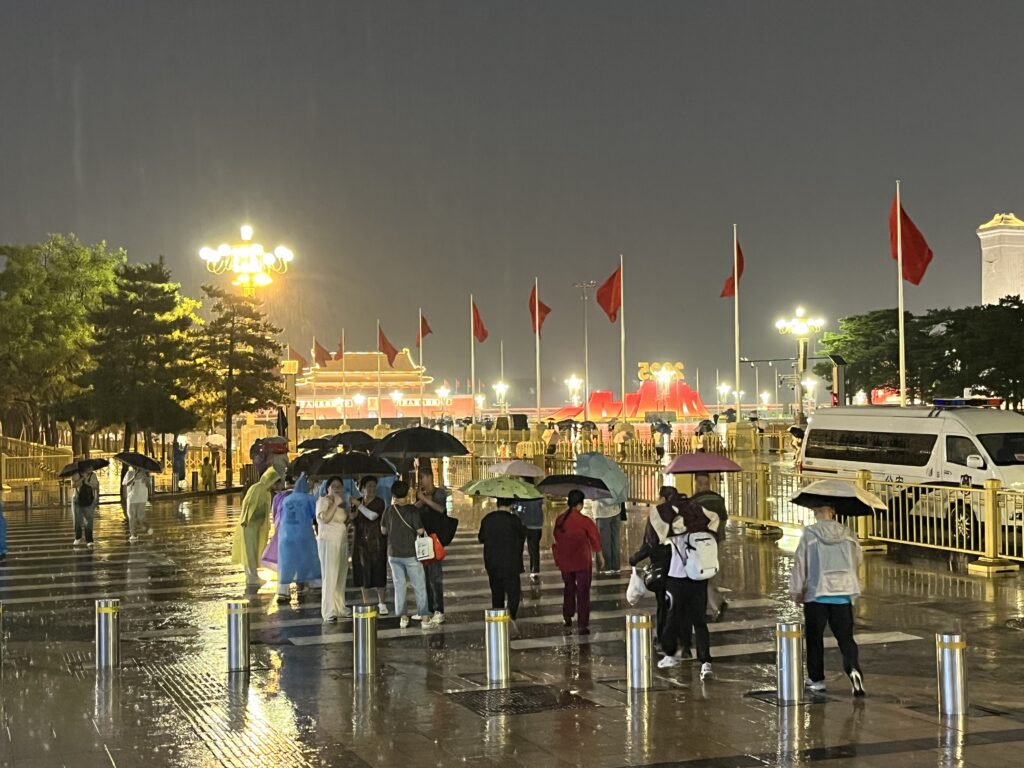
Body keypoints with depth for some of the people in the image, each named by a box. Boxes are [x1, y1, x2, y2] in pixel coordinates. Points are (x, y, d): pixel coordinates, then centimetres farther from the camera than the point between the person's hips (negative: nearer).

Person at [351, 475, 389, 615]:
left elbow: (372, 515, -19)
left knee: (378, 571, -5)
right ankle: (366, 602, 12)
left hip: (376, 542, -4)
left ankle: (381, 603, 3)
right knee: (363, 572, 3)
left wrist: (359, 505, -14)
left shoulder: (379, 502, -3)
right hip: (360, 542, 4)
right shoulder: (357, 502, 11)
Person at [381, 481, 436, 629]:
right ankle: (425, 618, 4)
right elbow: (420, 531, -13)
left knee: (399, 586, 11)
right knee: (419, 586, 4)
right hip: (410, 554, -4)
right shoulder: (412, 510, -15)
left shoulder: (389, 510, -2)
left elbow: (383, 530, 10)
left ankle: (402, 618, 13)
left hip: (393, 554, 4)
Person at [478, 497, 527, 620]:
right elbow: (523, 535, 0)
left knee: (496, 592, 17)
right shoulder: (514, 520, -13)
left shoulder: (487, 519, 0)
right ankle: (510, 618, -13)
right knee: (513, 592, 1)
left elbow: (481, 538, 11)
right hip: (510, 564, -4)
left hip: (492, 564, 4)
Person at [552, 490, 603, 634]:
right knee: (583, 592, 4)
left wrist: (558, 559, 19)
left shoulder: (559, 520, -4)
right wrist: (600, 557, 10)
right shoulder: (584, 521, -15)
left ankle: (568, 617, 31)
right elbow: (595, 539, -6)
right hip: (582, 562, -4)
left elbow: (557, 540, 6)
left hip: (564, 561, 4)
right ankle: (583, 625, 2)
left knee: (569, 588, 24)